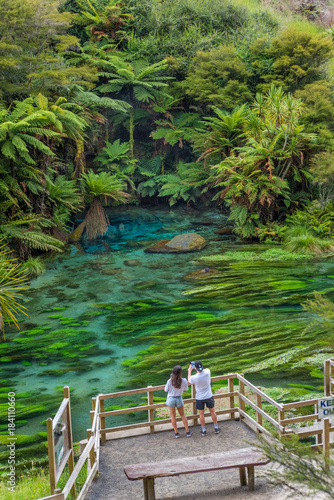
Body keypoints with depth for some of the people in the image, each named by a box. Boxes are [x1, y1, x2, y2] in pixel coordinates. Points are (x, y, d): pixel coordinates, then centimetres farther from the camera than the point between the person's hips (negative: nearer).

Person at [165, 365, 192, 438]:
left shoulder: (170, 381, -25)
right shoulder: (184, 381, -19)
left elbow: (165, 390, -9)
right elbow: (185, 390, -3)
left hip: (171, 399, -2)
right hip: (179, 399, 2)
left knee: (173, 416, 14)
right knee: (183, 415, 20)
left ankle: (176, 433, 23)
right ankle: (187, 432, 23)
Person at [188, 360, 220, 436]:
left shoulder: (194, 377, -25)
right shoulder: (207, 372, -19)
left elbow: (189, 381, 0)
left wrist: (189, 371, 12)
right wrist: (199, 368, 15)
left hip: (199, 398, -2)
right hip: (209, 396, 2)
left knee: (201, 414, 13)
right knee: (212, 412, 18)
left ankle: (203, 430, 23)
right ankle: (216, 428, 29)